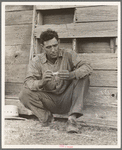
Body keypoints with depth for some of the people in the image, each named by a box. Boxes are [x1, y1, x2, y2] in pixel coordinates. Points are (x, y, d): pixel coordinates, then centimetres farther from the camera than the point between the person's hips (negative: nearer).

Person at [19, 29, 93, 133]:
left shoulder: (68, 55, -4)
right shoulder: (36, 62, -3)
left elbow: (87, 68, -15)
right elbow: (28, 82, -14)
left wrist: (71, 75, -36)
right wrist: (41, 82, -38)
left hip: (67, 100, 0)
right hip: (49, 100, 0)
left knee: (83, 78, -22)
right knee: (24, 94, -24)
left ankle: (72, 118, -26)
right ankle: (46, 116, 2)